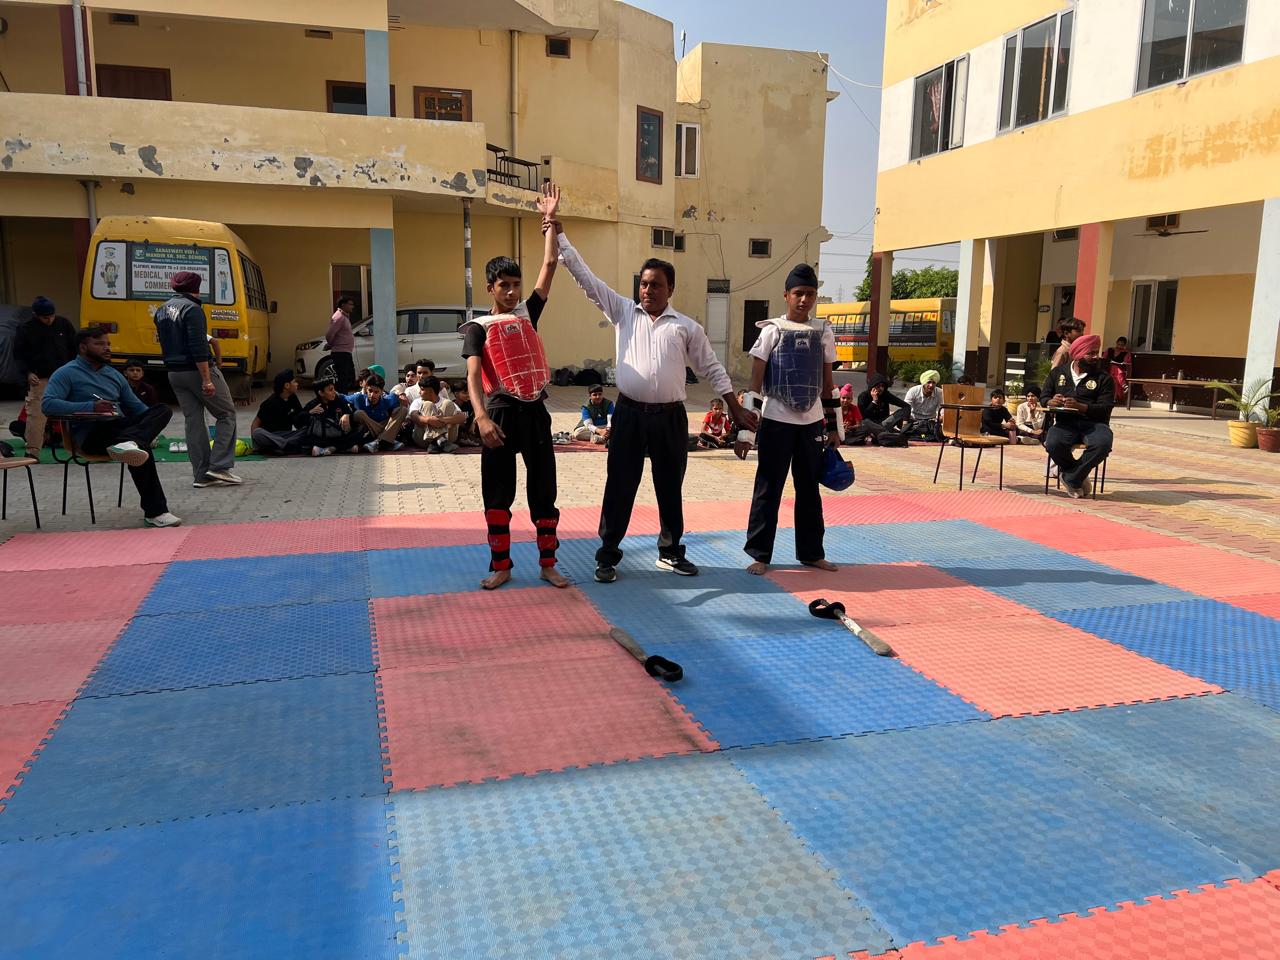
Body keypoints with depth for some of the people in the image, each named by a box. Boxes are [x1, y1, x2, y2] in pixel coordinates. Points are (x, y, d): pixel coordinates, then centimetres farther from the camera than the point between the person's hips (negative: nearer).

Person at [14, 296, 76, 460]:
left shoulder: (64, 324, 2)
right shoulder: (26, 330, -2)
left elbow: (74, 348, 9)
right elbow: (19, 354, 3)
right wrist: (27, 373, -11)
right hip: (40, 379, -1)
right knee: (36, 414, -6)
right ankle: (33, 451, -1)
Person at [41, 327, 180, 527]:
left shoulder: (113, 374, 25)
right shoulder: (67, 373, 3)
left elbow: (136, 406, 28)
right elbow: (47, 405, -12)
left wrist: (153, 423, 4)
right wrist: (91, 407, -22)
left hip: (121, 427, 7)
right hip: (92, 435, -6)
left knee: (163, 410, -20)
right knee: (141, 449, -35)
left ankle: (128, 443, -49)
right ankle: (154, 512, -37)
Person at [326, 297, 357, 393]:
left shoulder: (345, 316, 16)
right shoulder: (339, 317, -15)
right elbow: (329, 334, -22)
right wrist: (330, 345, -4)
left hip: (346, 353, 10)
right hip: (340, 353, -10)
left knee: (350, 379, 15)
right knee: (342, 380, -9)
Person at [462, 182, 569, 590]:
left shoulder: (528, 313, 10)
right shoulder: (478, 326, -1)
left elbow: (550, 265, 6)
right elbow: (473, 376, -12)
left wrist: (549, 219, 4)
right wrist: (481, 417, -26)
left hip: (535, 410, 3)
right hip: (501, 412, -3)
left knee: (544, 490, 6)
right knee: (497, 493, 5)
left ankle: (548, 563, 16)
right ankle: (500, 566, 17)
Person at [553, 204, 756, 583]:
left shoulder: (687, 327, 4)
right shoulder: (623, 312, 5)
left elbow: (712, 369, 8)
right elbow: (585, 276, 3)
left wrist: (737, 409, 5)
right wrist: (557, 233, -1)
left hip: (670, 416, 1)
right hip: (629, 413, 0)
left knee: (670, 488, 12)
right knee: (619, 487, 3)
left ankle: (670, 551, 27)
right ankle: (607, 556, 13)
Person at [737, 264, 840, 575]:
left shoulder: (824, 332, 6)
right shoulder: (772, 330, -5)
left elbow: (828, 383, 13)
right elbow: (755, 384, -6)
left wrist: (834, 426, 11)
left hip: (812, 422, 4)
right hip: (777, 421, -4)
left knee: (809, 489, 12)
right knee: (768, 489, 1)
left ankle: (811, 552, 23)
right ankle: (759, 554, 9)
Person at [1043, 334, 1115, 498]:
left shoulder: (1104, 378, 8)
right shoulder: (1058, 372, 16)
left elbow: (1105, 409, -3)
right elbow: (1043, 397, 16)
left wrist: (1080, 406, -21)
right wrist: (1051, 402, -10)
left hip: (1092, 422, 0)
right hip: (1064, 422, 1)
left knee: (1103, 443, -35)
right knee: (1053, 444, -33)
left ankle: (1071, 478, -14)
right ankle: (1079, 476, -6)